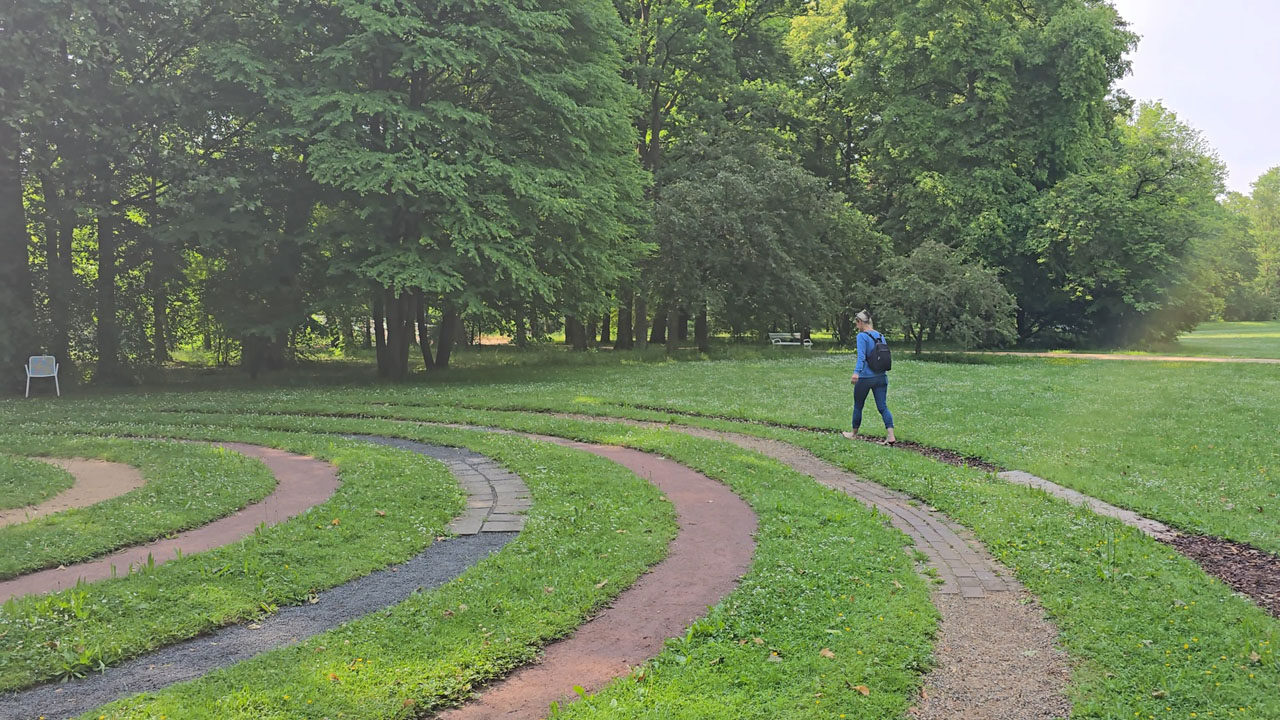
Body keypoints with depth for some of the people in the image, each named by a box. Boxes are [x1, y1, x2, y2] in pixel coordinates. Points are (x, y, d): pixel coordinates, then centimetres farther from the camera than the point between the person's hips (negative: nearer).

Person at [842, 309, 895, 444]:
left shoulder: (862, 336, -10)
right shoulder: (880, 336, 10)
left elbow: (861, 357, -24)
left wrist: (856, 372, -35)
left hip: (865, 378, -6)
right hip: (881, 377, 6)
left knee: (858, 406, 13)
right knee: (883, 407, 1)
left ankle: (854, 434, 28)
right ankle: (891, 436, -14)